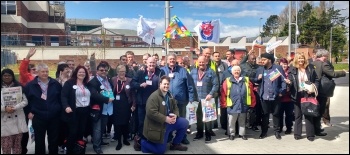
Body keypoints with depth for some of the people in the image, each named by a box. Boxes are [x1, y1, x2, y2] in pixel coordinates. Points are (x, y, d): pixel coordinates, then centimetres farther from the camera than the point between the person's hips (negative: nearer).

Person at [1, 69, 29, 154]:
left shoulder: (19, 87, 7)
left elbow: (25, 101, 2)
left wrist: (15, 107, -13)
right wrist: (5, 108, -18)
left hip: (18, 120, 1)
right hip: (5, 121, -1)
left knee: (17, 145, 11)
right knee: (6, 147, 1)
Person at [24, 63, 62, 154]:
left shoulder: (55, 84, 3)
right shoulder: (30, 85, -1)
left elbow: (61, 98, 10)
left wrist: (59, 109, 4)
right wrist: (29, 112, 0)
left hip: (54, 117, 1)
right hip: (38, 117, -1)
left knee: (54, 139, 12)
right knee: (39, 140, 12)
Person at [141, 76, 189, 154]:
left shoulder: (169, 96, 8)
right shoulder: (154, 96, -20)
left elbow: (175, 108, 12)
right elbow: (151, 112, -28)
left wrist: (175, 115, -12)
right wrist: (165, 118, -28)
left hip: (168, 122, 8)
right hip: (157, 126, -8)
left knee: (185, 122, -3)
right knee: (161, 150, -3)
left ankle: (175, 144, 14)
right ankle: (141, 142, 16)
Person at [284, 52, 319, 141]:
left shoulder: (310, 68, 2)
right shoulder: (292, 69, 0)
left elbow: (316, 80, 4)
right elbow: (291, 82, 0)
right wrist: (289, 82, -23)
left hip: (308, 94, 0)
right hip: (297, 95, 0)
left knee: (308, 115, 6)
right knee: (298, 115, 9)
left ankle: (310, 134, 15)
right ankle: (297, 134, 18)